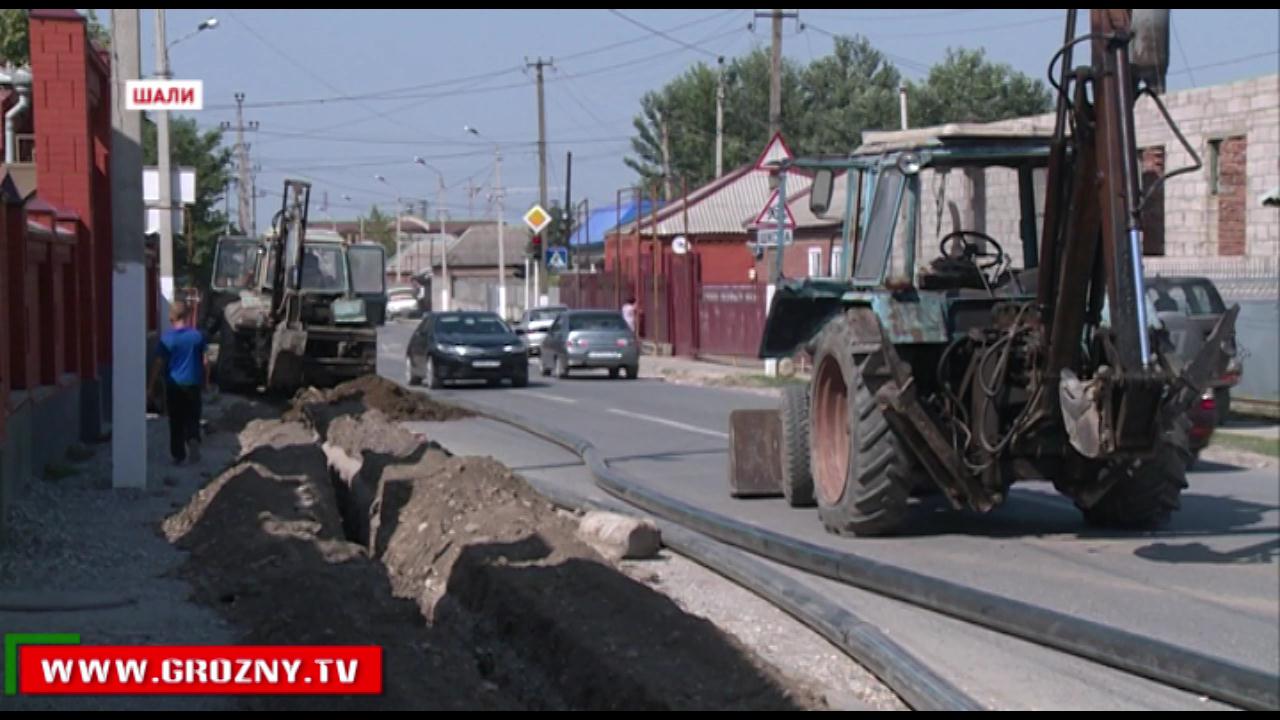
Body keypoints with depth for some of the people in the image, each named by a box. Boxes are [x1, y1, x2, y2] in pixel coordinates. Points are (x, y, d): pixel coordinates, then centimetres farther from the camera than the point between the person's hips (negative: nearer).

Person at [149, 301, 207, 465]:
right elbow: (205, 361, 3)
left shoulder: (167, 338, -10)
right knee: (192, 417, 15)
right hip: (193, 384, 2)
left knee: (176, 421, 9)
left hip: (174, 384, -2)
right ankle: (193, 439, -14)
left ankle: (178, 455, 13)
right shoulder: (197, 335, -2)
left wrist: (151, 385, 0)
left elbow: (159, 363, -9)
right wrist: (204, 381, 16)